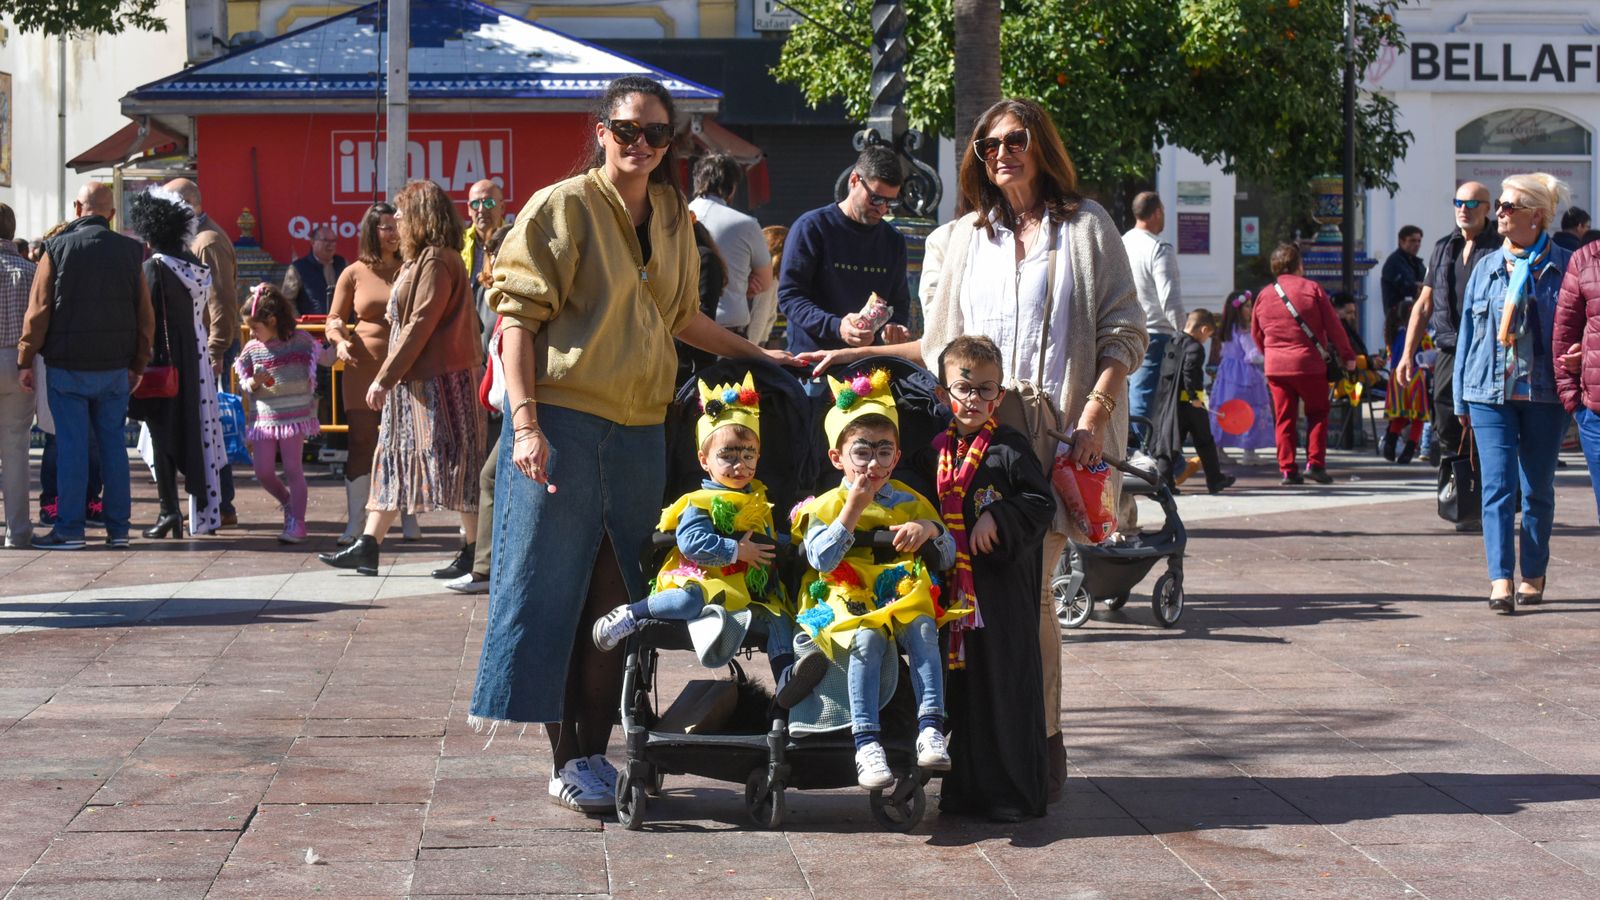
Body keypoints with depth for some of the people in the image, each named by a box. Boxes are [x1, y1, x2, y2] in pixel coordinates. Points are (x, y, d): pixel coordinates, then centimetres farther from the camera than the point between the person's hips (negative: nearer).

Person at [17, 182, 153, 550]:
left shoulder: (58, 249, -5)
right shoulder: (129, 251, 3)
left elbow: (38, 310, -6)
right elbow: (145, 315, 6)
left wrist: (25, 359, 1)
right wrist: (138, 364, 14)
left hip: (67, 366, -3)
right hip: (116, 367, 3)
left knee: (72, 447, 0)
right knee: (113, 444, 8)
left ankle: (69, 529, 1)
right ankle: (118, 528, 8)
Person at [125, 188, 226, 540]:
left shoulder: (153, 268, -12)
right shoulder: (197, 268, 7)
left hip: (164, 362, -6)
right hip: (197, 361, 6)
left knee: (163, 435, 0)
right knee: (198, 434, 9)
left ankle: (169, 511, -6)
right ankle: (204, 513, 11)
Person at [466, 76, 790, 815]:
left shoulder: (672, 217, 14)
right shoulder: (562, 207, -6)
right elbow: (518, 316, -9)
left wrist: (758, 354, 26)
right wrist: (525, 421, -17)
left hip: (640, 430, 6)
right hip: (564, 423, -6)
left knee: (616, 598, 7)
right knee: (554, 590, -1)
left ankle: (595, 753, 15)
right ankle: (566, 762, 5)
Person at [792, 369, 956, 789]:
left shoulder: (909, 502, 19)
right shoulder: (825, 506, 10)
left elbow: (949, 558, 19)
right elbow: (821, 559, -8)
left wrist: (931, 529, -2)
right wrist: (853, 509, -9)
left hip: (906, 597, 3)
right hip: (848, 601, -2)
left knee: (923, 628, -32)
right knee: (867, 639, -35)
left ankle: (930, 729, -38)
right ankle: (867, 744, -39)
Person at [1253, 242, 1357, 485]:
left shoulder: (1264, 295, 6)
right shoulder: (1312, 289, -4)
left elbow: (1256, 333, 15)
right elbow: (1333, 326, -3)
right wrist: (1347, 356, 4)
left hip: (1276, 367, 3)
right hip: (1310, 364, -3)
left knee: (1284, 418, 7)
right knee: (1317, 414, 10)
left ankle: (1287, 469, 3)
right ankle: (1315, 463, -1)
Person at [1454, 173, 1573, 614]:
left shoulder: (1563, 267, 0)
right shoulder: (1486, 268, 8)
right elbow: (1467, 333, 12)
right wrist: (1462, 398, 10)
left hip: (1544, 394, -2)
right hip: (1491, 392, 2)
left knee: (1538, 490, 8)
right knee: (1497, 486, -8)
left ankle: (1533, 575, 21)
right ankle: (1500, 581, -14)